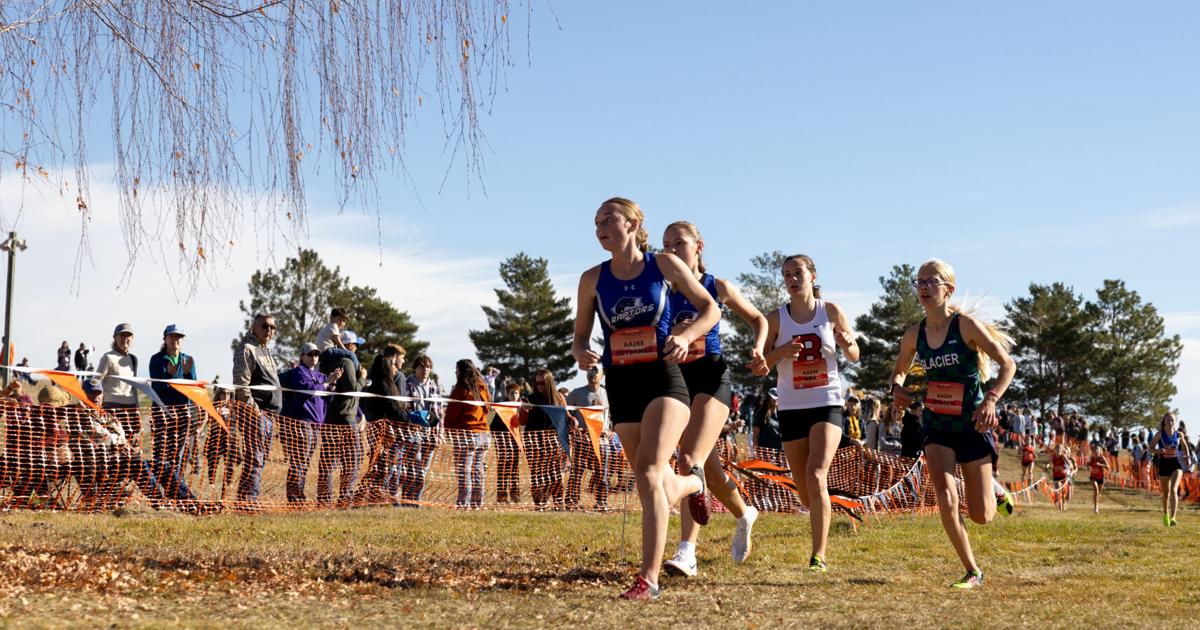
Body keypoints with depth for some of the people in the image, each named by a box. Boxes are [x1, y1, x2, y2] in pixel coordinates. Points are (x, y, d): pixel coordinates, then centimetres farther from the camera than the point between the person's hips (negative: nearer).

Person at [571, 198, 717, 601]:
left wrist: (686, 336, -14)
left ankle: (649, 578, -20)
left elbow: (710, 308, 5)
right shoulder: (593, 279, 4)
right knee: (660, 489, 9)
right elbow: (580, 338, 11)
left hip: (663, 378, -4)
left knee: (648, 472, -22)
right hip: (621, 385, 4)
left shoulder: (664, 265, -2)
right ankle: (693, 483, 48)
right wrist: (582, 355, -13)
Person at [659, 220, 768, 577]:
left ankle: (686, 553, -21)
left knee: (691, 461, -20)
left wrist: (758, 350, 1)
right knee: (708, 468, 9)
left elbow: (758, 319, 17)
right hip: (677, 379, 4)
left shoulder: (718, 287, 4)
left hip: (712, 377, -4)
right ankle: (744, 515, 34)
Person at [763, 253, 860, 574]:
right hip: (791, 407, 2)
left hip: (827, 403, -2)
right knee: (804, 488, 7)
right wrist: (783, 351, -20)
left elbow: (855, 357, 9)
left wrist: (848, 344, -14)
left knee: (816, 477, -19)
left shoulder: (831, 312, 0)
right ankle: (821, 533, 36)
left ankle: (819, 556, -19)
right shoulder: (776, 318, 1)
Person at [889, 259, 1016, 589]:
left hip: (973, 425, -3)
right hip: (937, 427, 3)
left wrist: (991, 399, -26)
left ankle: (995, 489, 39)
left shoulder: (967, 326, -13)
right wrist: (897, 388, -6)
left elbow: (1008, 364, -11)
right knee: (946, 500, -17)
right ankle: (972, 572, 1)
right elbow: (899, 370, 17)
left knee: (981, 516, 1)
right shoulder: (914, 335, -1)